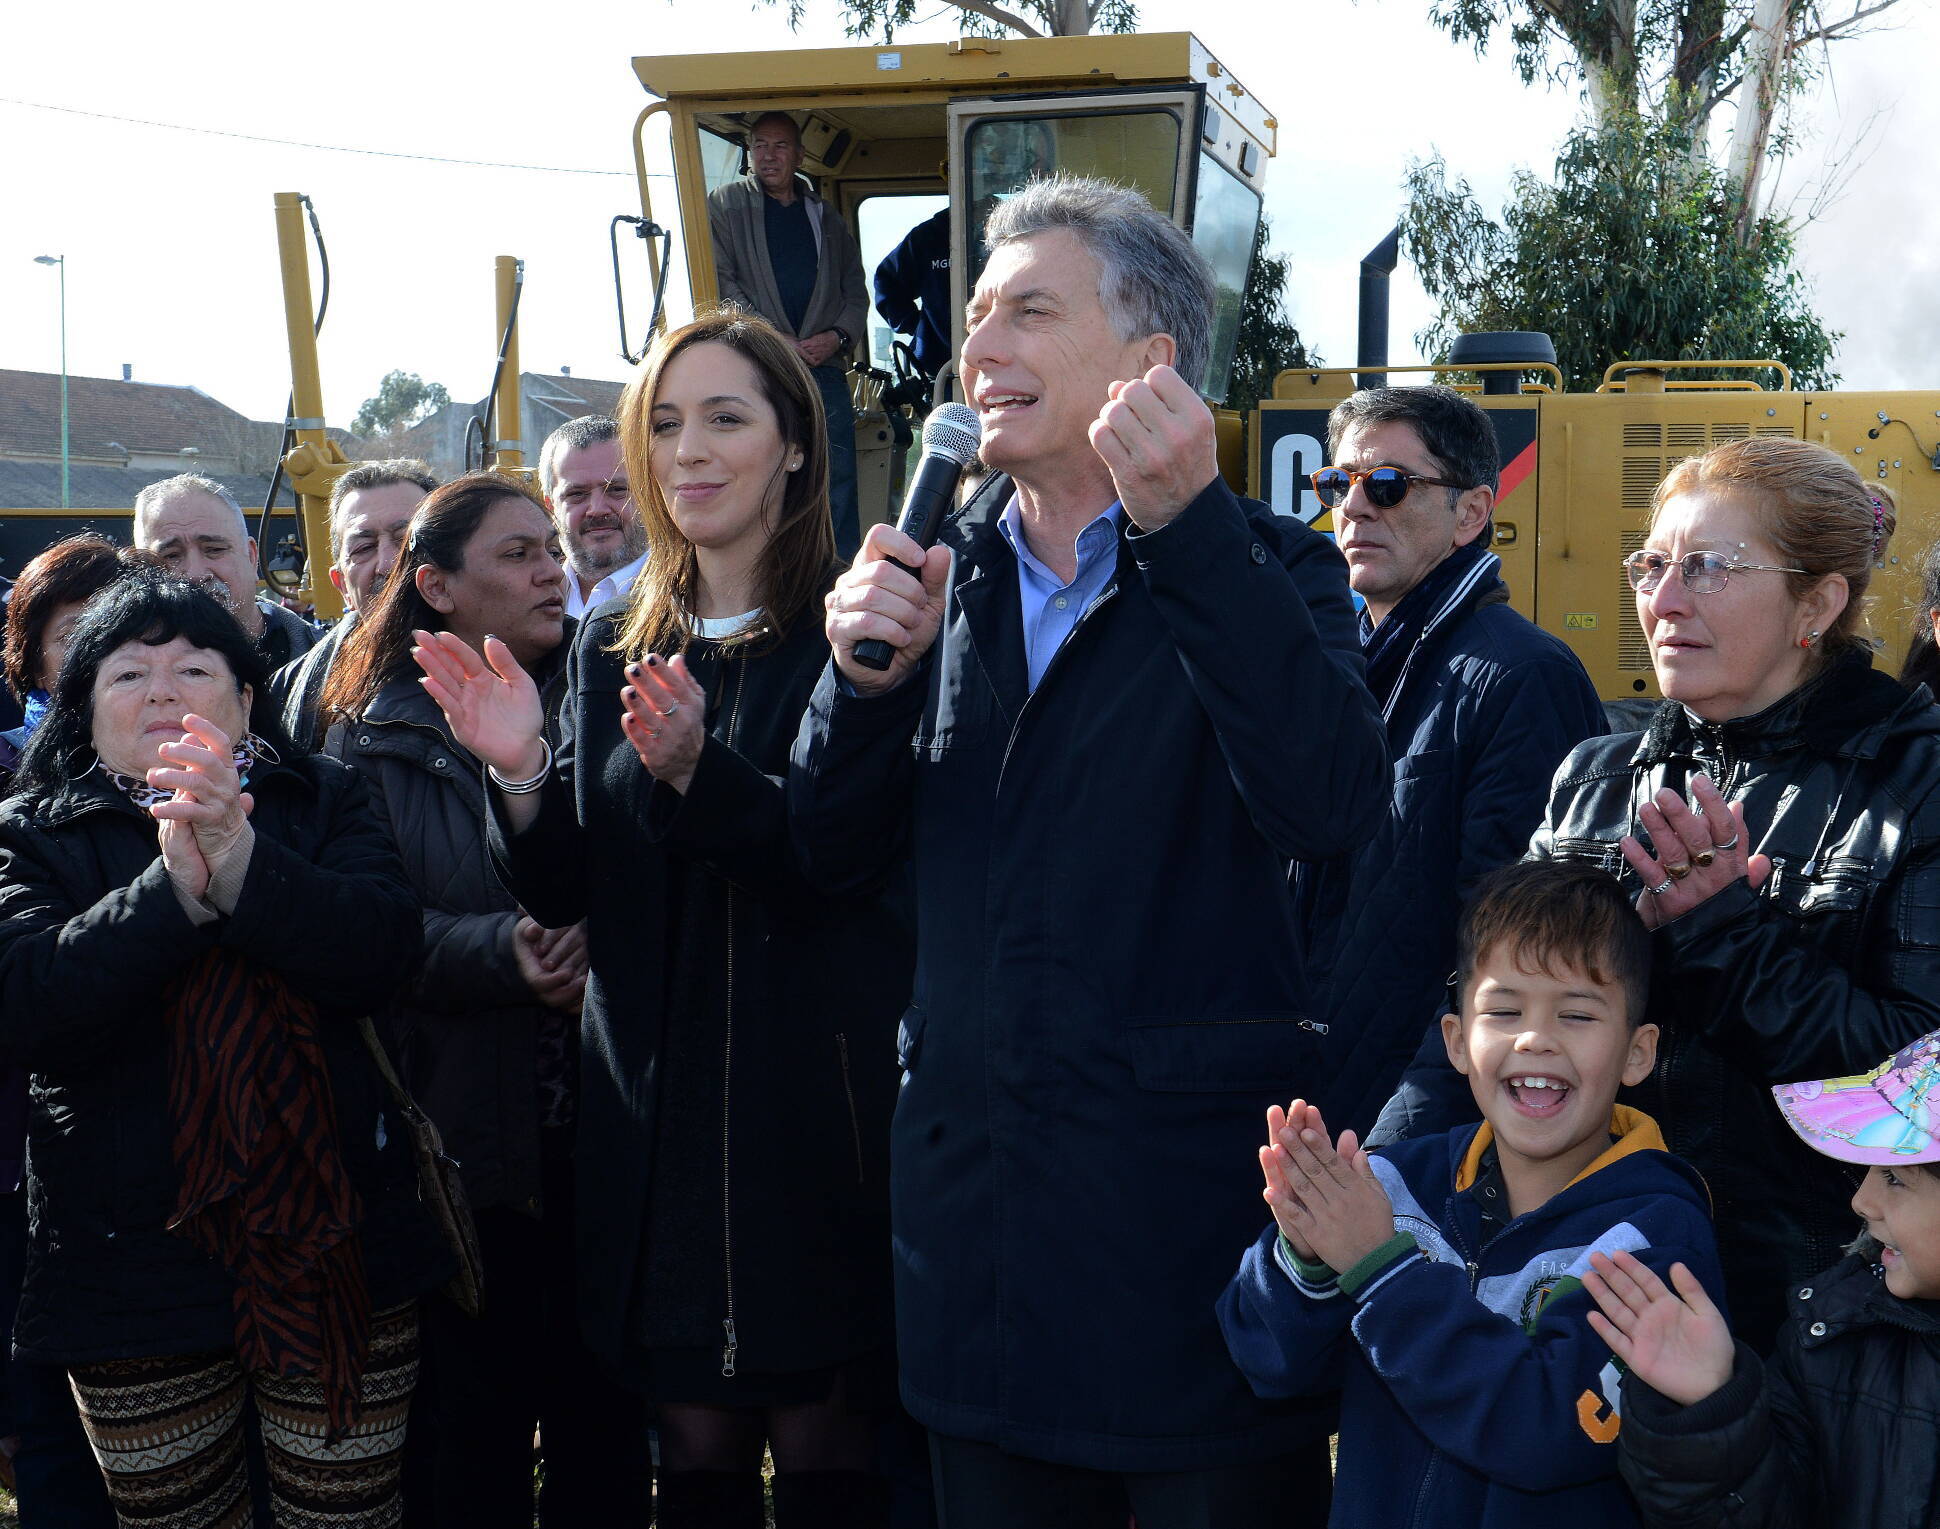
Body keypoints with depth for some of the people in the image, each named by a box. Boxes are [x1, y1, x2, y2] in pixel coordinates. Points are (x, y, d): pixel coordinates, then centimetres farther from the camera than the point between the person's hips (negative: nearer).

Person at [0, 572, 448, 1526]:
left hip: (337, 1243, 0)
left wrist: (241, 865, -26)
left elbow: (382, 949, -12)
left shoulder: (323, 803, 6)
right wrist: (174, 886, -25)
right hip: (134, 1263, 0)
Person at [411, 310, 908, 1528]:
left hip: (820, 1098, -4)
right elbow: (569, 895, 9)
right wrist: (522, 777, -10)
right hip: (659, 1102, 5)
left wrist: (701, 773, -27)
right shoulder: (611, 650, 11)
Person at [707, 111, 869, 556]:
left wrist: (839, 336, -1)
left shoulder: (825, 218, 21)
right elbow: (722, 285, -1)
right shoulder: (725, 206, 9)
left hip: (824, 366, 3)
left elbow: (856, 292, 20)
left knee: (839, 484, 0)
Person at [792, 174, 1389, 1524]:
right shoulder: (945, 575, 9)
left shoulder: (1263, 571, -5)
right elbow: (838, 851, 8)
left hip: (1196, 1201, -4)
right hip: (976, 1196, 5)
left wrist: (1189, 523, -28)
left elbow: (1335, 806, -24)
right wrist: (868, 679, -11)